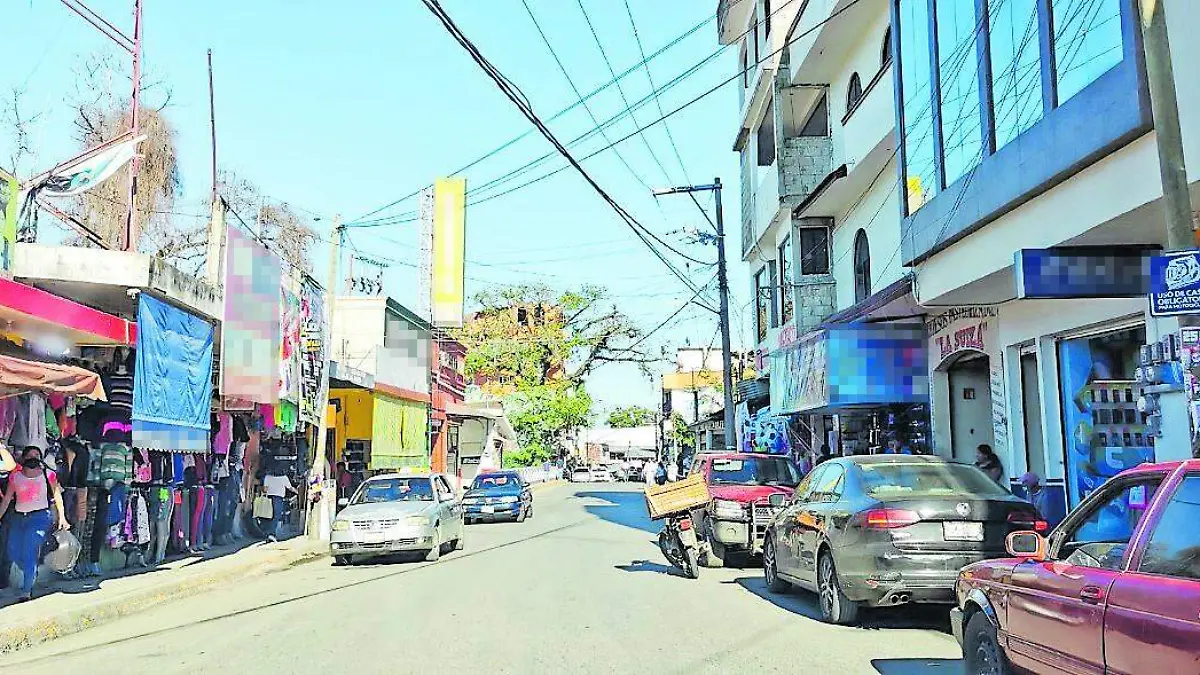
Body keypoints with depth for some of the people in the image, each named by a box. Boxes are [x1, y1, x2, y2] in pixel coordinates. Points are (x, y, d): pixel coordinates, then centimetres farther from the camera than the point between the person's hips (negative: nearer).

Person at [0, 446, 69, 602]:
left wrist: (62, 518, -4)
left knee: (29, 553, -13)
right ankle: (32, 575, 35)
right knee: (13, 553, 5)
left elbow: (57, 496, 3)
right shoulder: (15, 476, 7)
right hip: (18, 517, 4)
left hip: (40, 517, -4)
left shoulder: (48, 475, 1)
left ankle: (26, 591, -5)